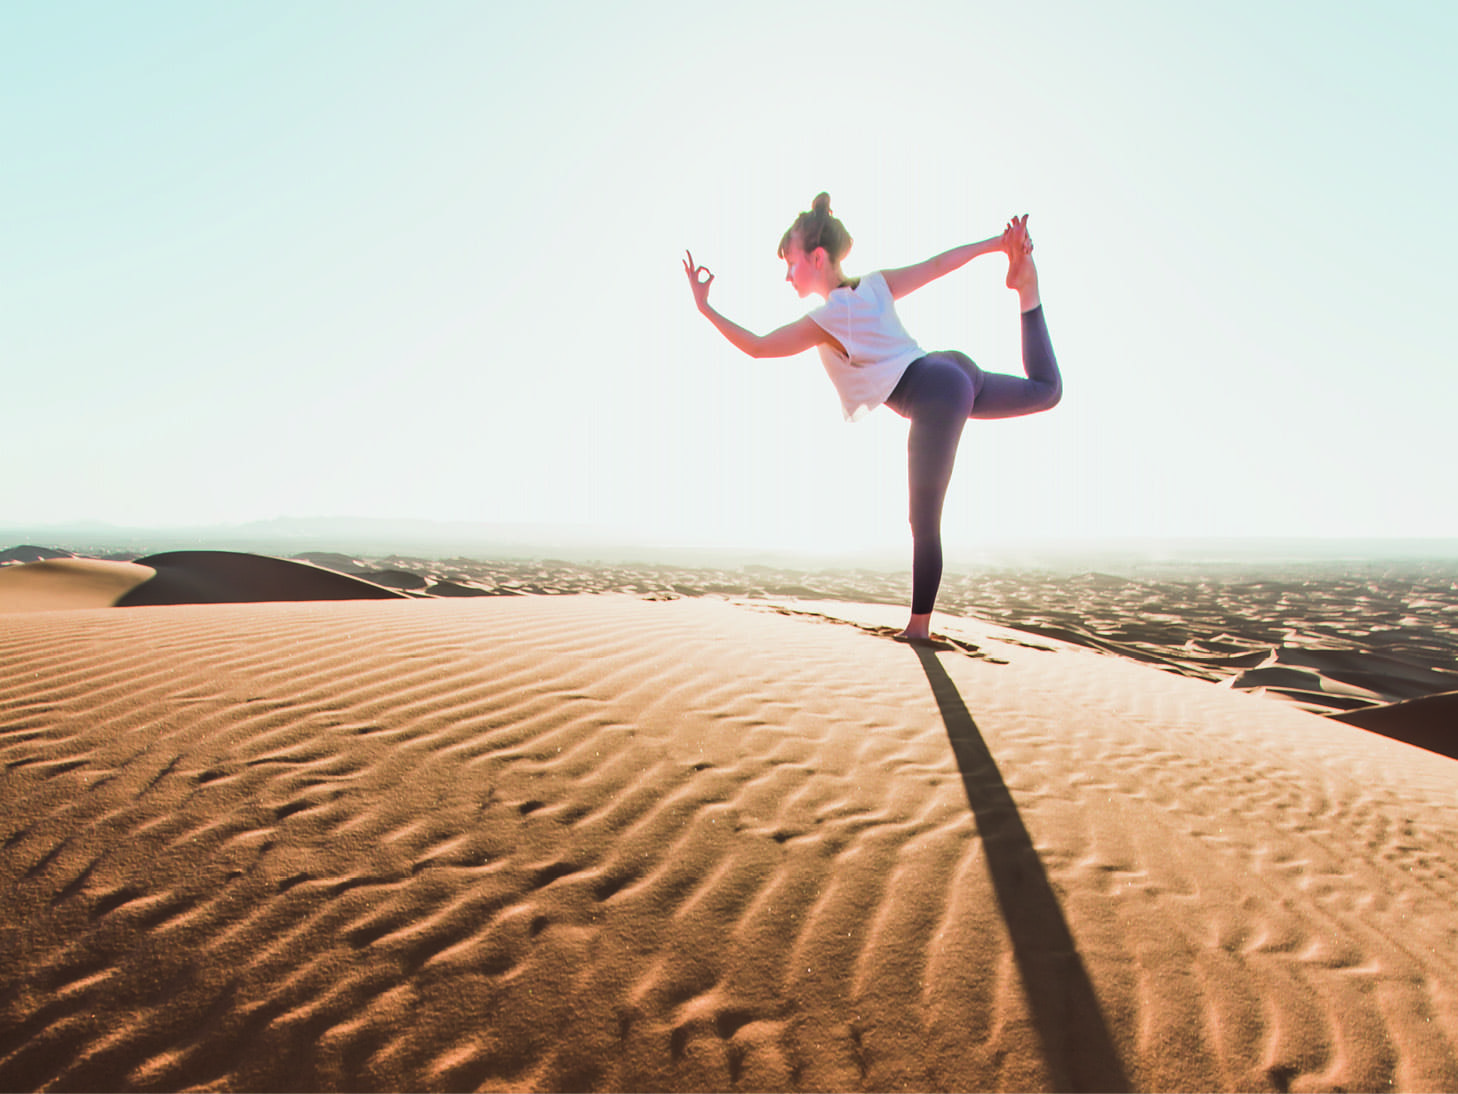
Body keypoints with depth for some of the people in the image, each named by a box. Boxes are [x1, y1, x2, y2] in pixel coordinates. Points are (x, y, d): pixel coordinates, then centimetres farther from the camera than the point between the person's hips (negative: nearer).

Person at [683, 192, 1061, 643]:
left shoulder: (826, 320, -7)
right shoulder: (876, 285, 12)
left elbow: (757, 346, -5)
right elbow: (938, 263, 16)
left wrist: (705, 307, 0)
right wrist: (996, 243, 25)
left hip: (935, 397, -8)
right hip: (954, 369, 8)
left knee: (924, 523, -2)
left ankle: (919, 625, 5)